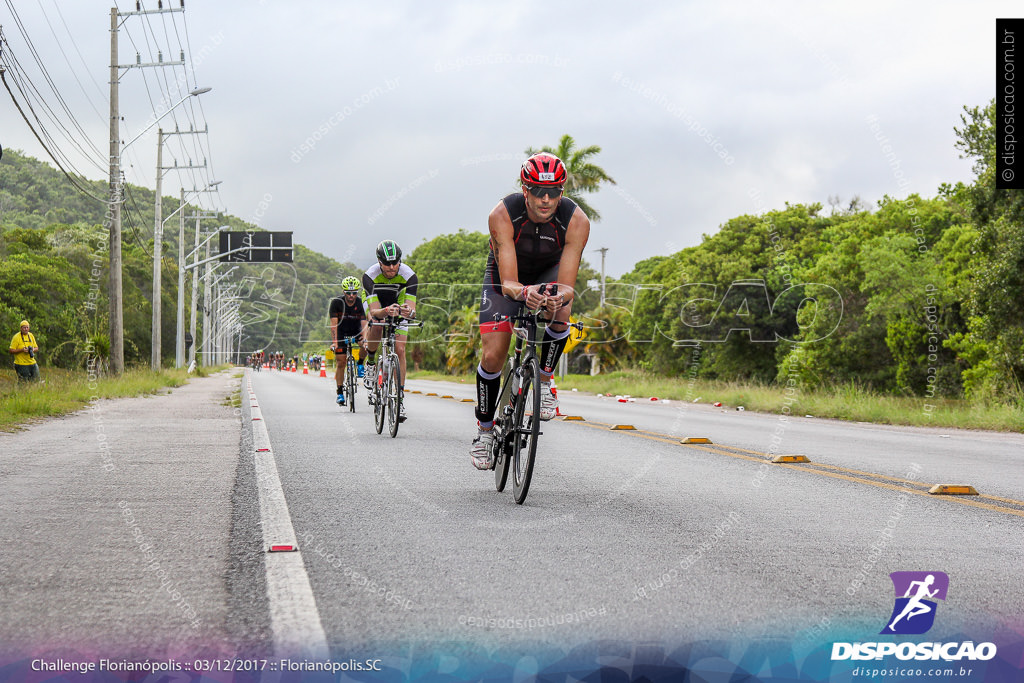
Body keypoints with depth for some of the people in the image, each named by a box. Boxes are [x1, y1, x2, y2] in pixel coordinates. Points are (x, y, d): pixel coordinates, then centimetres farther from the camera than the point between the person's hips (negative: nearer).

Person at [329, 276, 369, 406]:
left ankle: (360, 364, 0)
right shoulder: (336, 302, -20)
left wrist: (364, 338, -39)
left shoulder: (361, 303, -17)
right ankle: (340, 393, -1)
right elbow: (334, 323, -24)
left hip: (356, 332, 2)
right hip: (341, 333, -2)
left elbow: (364, 323, -23)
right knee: (340, 362, -8)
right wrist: (334, 341, -35)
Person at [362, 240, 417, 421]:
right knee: (375, 327, -32)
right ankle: (371, 361, -1)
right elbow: (375, 311, -38)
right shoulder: (370, 276, -33)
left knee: (399, 350, -13)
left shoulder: (409, 275, -32)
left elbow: (412, 310, -37)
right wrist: (386, 311, -60)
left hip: (399, 306, 0)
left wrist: (409, 311, -61)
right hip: (377, 306, 0)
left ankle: (400, 395, -9)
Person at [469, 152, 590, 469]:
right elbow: (508, 283, -38)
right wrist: (524, 292, -61)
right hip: (507, 277, -1)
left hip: (549, 273, 1)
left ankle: (545, 380, -10)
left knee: (561, 309, -34)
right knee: (492, 356, -10)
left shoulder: (576, 221, -32)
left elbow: (567, 286, -35)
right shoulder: (503, 215, -35)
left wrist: (561, 297, -59)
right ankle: (484, 431, 13)